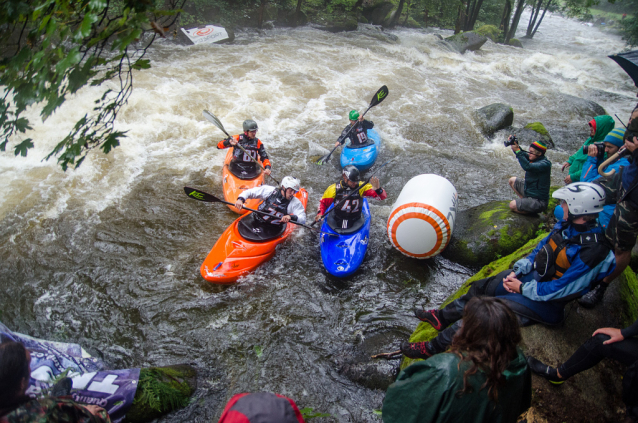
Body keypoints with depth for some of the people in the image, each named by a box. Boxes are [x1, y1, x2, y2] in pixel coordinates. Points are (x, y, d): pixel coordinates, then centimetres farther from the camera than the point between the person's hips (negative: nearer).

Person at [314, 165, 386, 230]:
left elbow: (383, 196, -16)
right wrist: (320, 214, -13)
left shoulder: (361, 187, -11)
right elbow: (323, 202, 5)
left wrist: (378, 189, -39)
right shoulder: (334, 189, -9)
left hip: (355, 221, 0)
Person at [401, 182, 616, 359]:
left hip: (545, 302, -8)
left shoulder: (591, 252, -31)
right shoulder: (567, 226, -5)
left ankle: (433, 348, -3)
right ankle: (442, 317, 29)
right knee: (481, 288, 11)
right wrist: (516, 272, -3)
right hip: (532, 277, 9)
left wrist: (522, 288, -16)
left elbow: (559, 290, -26)